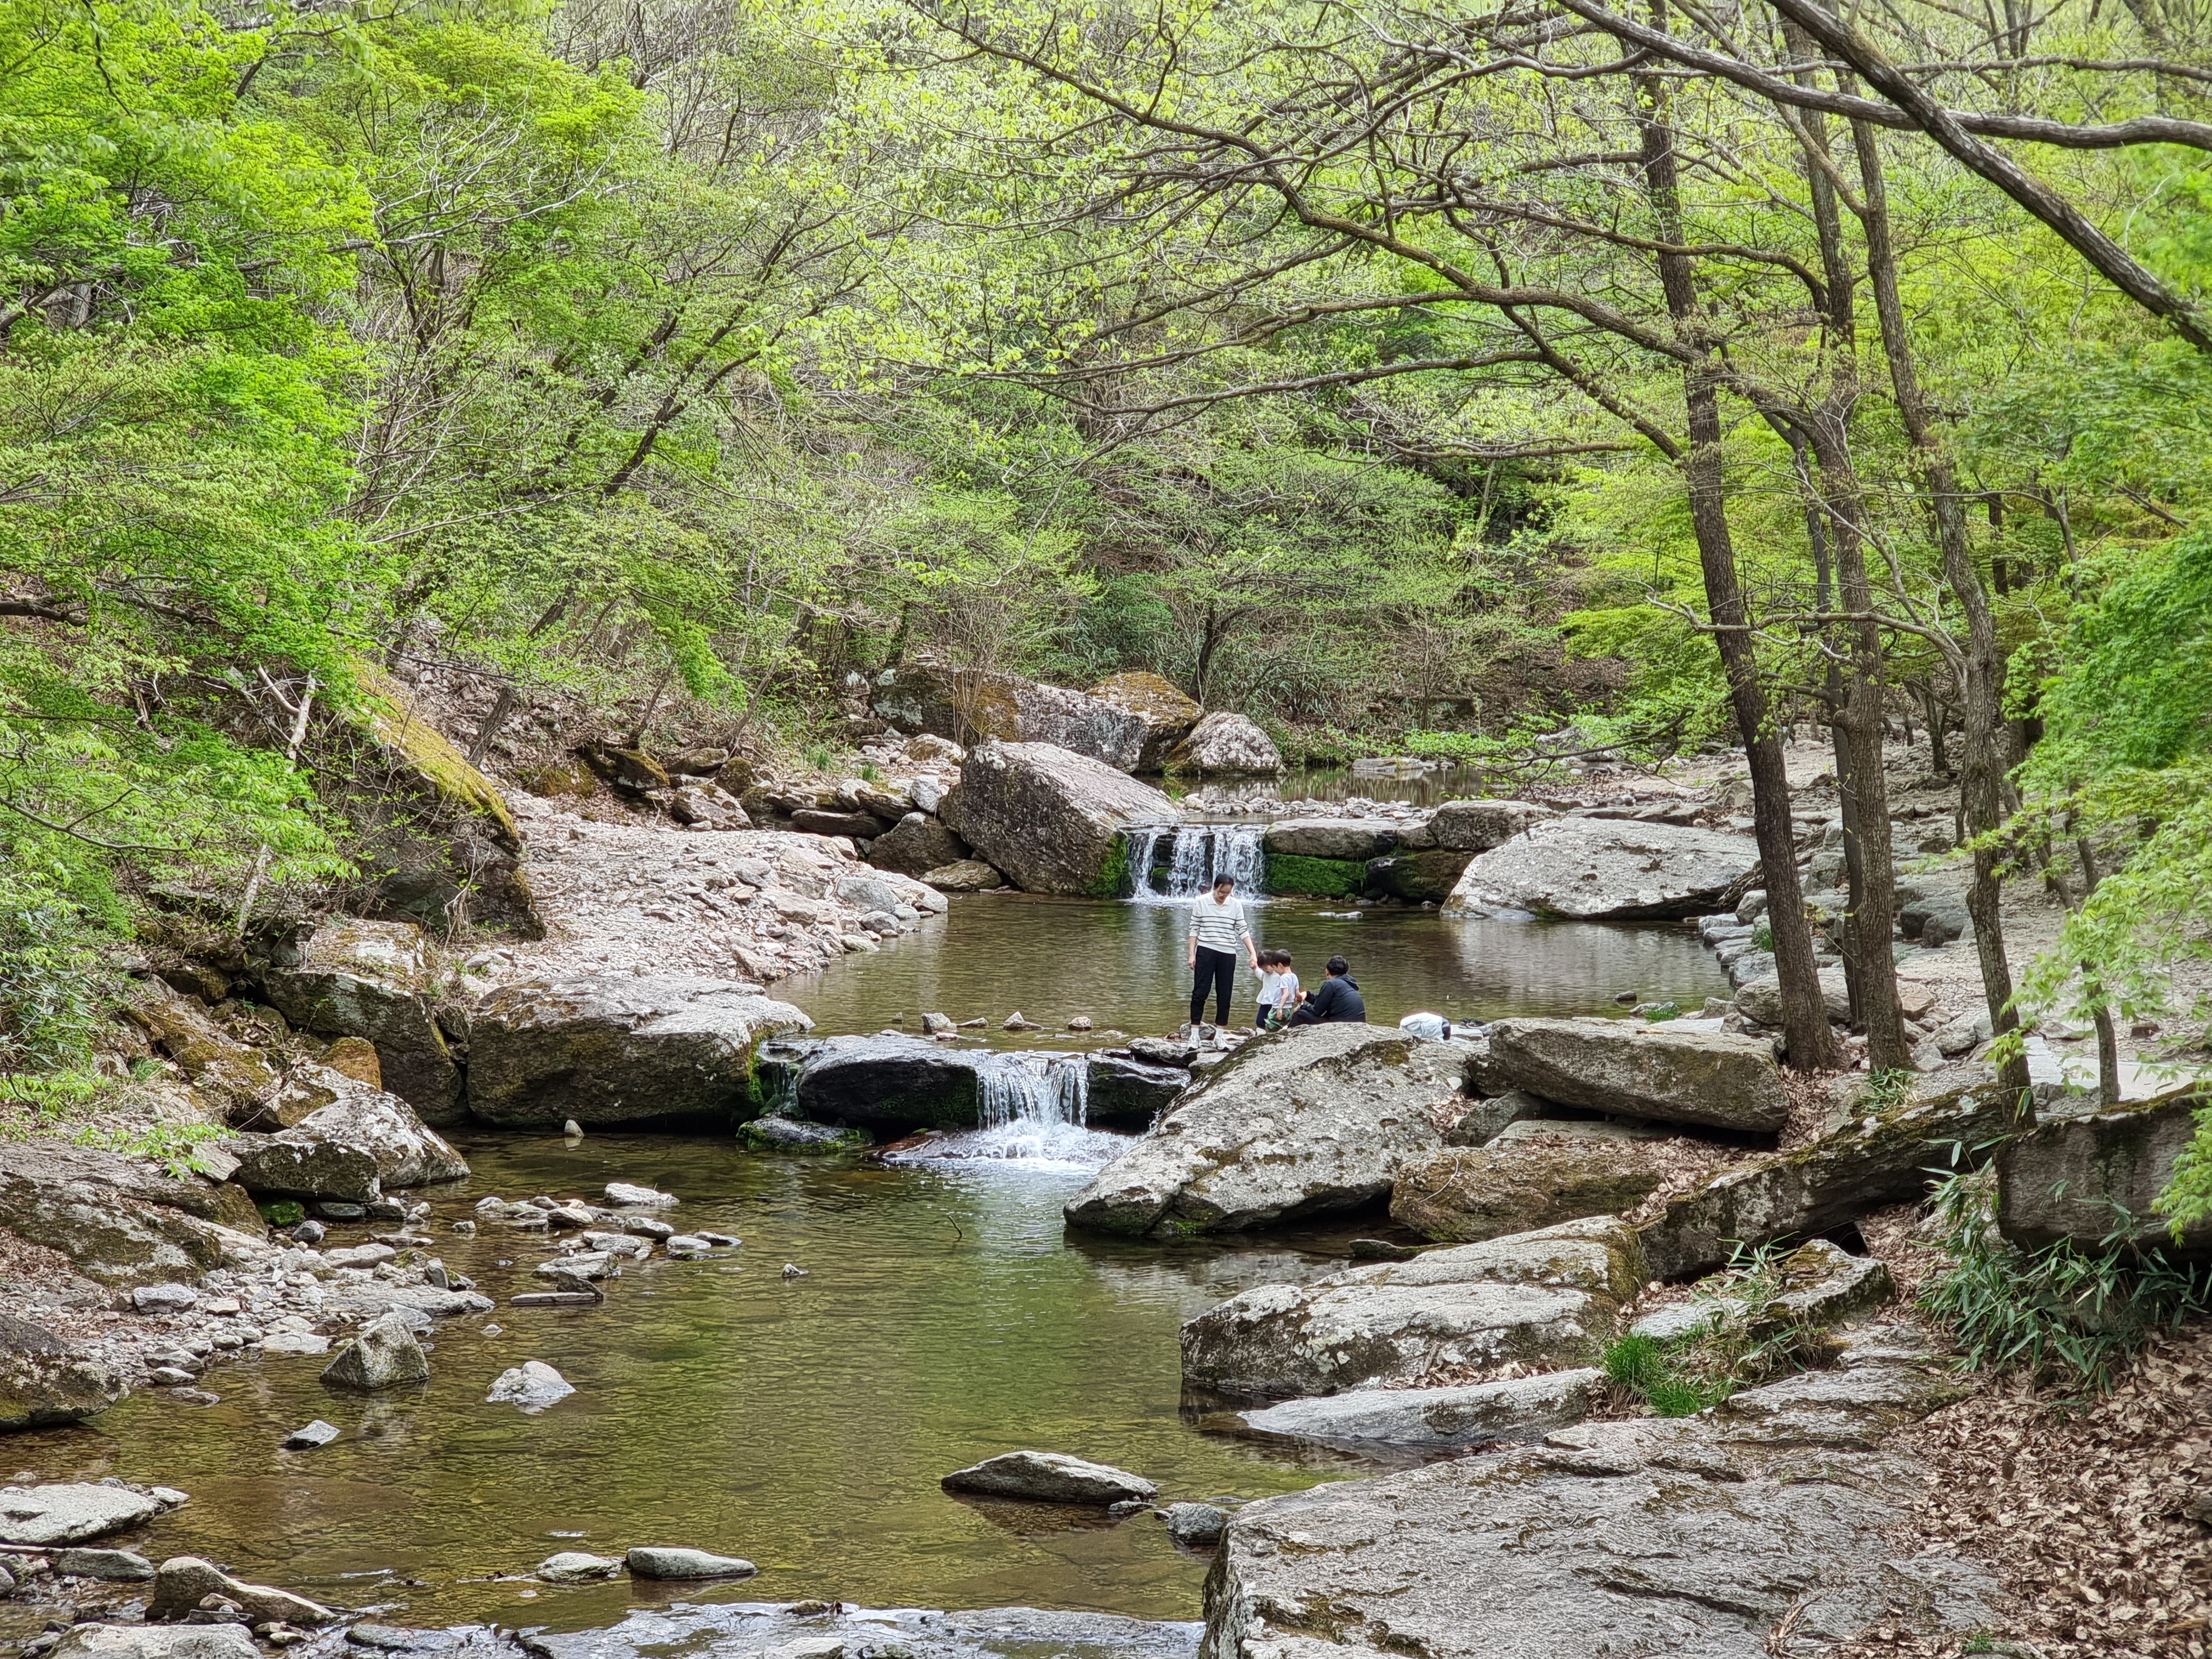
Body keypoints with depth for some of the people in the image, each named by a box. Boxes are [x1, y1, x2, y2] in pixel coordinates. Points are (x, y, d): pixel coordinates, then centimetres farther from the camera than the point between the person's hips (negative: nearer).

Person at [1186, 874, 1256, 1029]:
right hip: (1206, 952, -2)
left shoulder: (1236, 905, 1)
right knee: (1200, 991, -3)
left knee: (1225, 993, 5)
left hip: (1228, 954, 2)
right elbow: (1194, 929, 1)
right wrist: (1192, 954, -2)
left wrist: (1253, 954, -5)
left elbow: (1243, 931, 3)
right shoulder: (1202, 902, -3)